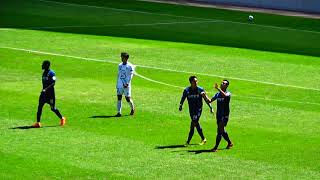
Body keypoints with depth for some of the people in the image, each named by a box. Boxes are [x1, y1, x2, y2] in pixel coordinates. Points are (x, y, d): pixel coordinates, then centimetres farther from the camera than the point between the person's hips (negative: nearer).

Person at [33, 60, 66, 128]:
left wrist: (46, 89, -29)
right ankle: (38, 123, -2)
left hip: (50, 93, -8)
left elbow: (53, 83, -21)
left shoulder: (51, 73, -14)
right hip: (44, 93, 8)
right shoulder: (44, 73, 12)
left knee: (53, 108, 2)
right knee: (39, 106, -2)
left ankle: (62, 118, 23)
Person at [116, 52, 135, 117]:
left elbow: (130, 75, -11)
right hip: (120, 84, 5)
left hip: (126, 85, -5)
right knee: (119, 98, -3)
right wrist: (117, 84, 15)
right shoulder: (120, 65, 11)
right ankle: (119, 112, -3)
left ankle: (132, 108, 26)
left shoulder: (130, 66, -6)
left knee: (128, 98, -2)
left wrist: (127, 84, -21)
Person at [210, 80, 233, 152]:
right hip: (218, 115, 7)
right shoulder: (218, 94, 10)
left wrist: (218, 88, -39)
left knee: (220, 130, -13)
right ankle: (230, 143, 34)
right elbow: (210, 100, 10)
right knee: (222, 131, 14)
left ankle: (216, 147, -15)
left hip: (225, 115, -7)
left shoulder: (228, 93, -8)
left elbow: (225, 95, -33)